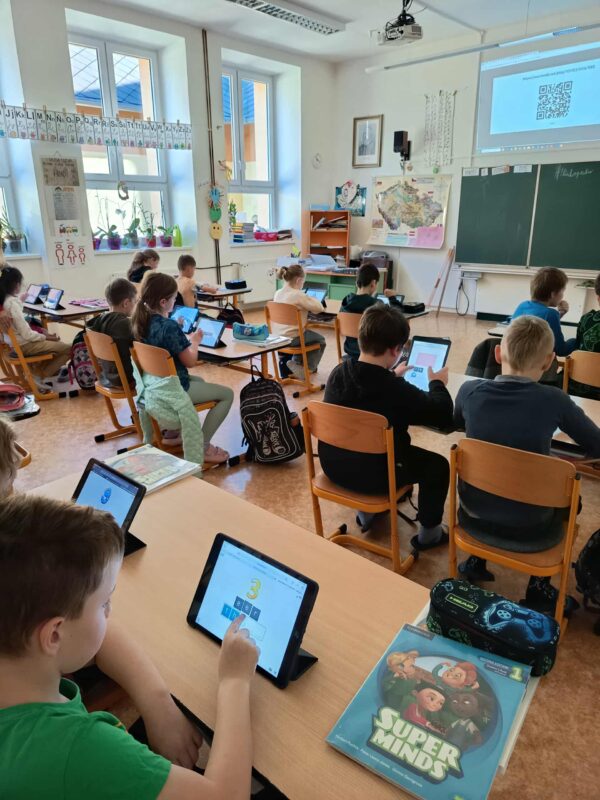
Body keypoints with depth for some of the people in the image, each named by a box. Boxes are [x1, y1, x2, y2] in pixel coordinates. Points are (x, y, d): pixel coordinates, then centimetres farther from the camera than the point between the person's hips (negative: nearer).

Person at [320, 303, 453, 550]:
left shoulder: (339, 372, -9)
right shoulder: (398, 391, -27)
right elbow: (444, 415, -14)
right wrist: (437, 384, 4)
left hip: (333, 466, 7)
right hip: (372, 475, -6)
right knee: (437, 465, 13)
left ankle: (366, 513, 45)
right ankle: (428, 533, 27)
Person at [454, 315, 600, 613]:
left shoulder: (470, 391, -12)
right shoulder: (554, 400, -18)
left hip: (474, 514, 2)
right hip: (529, 528, -2)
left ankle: (476, 561, 34)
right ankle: (539, 589, 32)